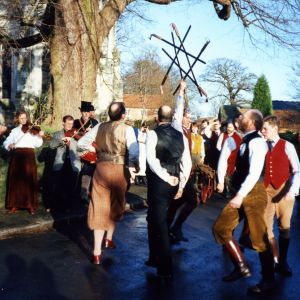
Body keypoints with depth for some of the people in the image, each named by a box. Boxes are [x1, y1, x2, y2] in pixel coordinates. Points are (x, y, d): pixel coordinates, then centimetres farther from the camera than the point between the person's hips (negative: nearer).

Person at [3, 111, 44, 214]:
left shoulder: (32, 130, 8)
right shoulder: (14, 131, 16)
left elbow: (37, 144, -2)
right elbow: (6, 142, 9)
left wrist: (39, 137, -20)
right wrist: (9, 145, -13)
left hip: (29, 156, -2)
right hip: (16, 156, 2)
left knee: (29, 180, -4)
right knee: (15, 180, 2)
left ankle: (31, 205, 1)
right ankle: (15, 205, 8)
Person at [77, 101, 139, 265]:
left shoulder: (100, 127, 2)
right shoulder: (127, 129, -9)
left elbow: (81, 143, 4)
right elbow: (133, 151, -20)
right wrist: (133, 168, -6)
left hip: (101, 168, 2)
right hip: (119, 169, -2)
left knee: (99, 208, 5)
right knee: (115, 205, 22)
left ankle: (97, 252, 4)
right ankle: (109, 238, 36)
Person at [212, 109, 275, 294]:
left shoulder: (257, 142, -15)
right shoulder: (246, 141, 14)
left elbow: (255, 172, -24)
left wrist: (240, 195, -28)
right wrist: (239, 194, 13)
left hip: (253, 193, -9)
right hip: (242, 193, 9)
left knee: (259, 238, 0)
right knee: (221, 228, 8)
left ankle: (268, 280, 18)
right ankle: (242, 267, 18)